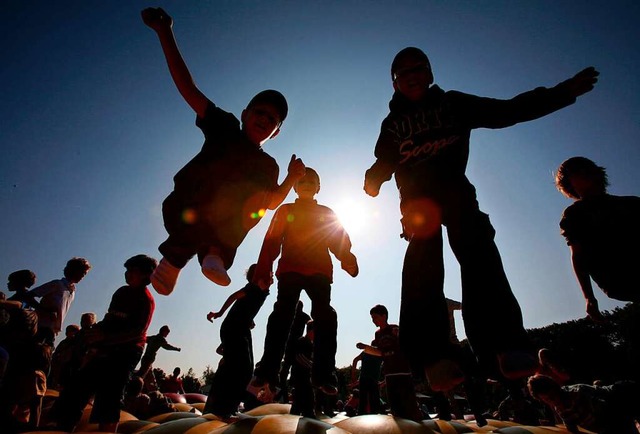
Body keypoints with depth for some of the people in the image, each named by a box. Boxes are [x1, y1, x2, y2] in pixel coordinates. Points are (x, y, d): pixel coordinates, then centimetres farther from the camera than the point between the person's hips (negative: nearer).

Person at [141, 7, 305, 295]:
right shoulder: (225, 127, 10)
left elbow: (271, 203, 15)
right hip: (186, 211, -1)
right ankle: (176, 256, -23)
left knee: (257, 196, -24)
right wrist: (165, 33, 1)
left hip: (225, 223, 1)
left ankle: (217, 251, -30)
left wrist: (291, 179, 0)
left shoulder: (268, 165, 16)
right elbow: (188, 89, 5)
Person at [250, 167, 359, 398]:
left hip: (319, 271, 1)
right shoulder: (285, 211, 19)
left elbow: (340, 241, 10)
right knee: (282, 316, -11)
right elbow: (271, 242, 9)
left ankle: (324, 376, -8)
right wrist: (263, 272, -2)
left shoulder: (327, 213, 21)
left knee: (325, 318, -12)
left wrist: (349, 262, -11)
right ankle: (267, 374, -9)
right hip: (290, 270, 0)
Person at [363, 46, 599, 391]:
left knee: (476, 253, -22)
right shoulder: (392, 123, 21)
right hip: (416, 198, 0)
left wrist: (564, 91, 11)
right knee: (422, 266, -19)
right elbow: (383, 165, 19)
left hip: (455, 191, 0)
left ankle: (504, 348, -28)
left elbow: (506, 111, 15)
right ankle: (433, 357, -25)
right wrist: (373, 179, -2)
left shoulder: (452, 103, 19)